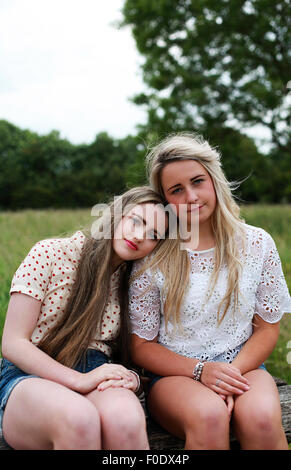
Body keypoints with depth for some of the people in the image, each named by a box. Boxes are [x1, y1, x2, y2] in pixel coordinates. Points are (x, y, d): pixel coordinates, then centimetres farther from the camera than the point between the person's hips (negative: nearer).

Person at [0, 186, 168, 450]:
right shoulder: (51, 253, -2)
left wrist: (132, 378, -11)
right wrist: (80, 380, -17)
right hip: (31, 376, -2)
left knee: (125, 418, -36)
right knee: (78, 417, -38)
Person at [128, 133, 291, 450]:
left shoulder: (256, 244, 0)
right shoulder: (153, 258, -5)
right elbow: (141, 346, 0)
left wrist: (233, 372, -12)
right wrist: (201, 371, -16)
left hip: (243, 365, 2)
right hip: (176, 373, -1)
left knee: (261, 418, -31)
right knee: (209, 415, -34)